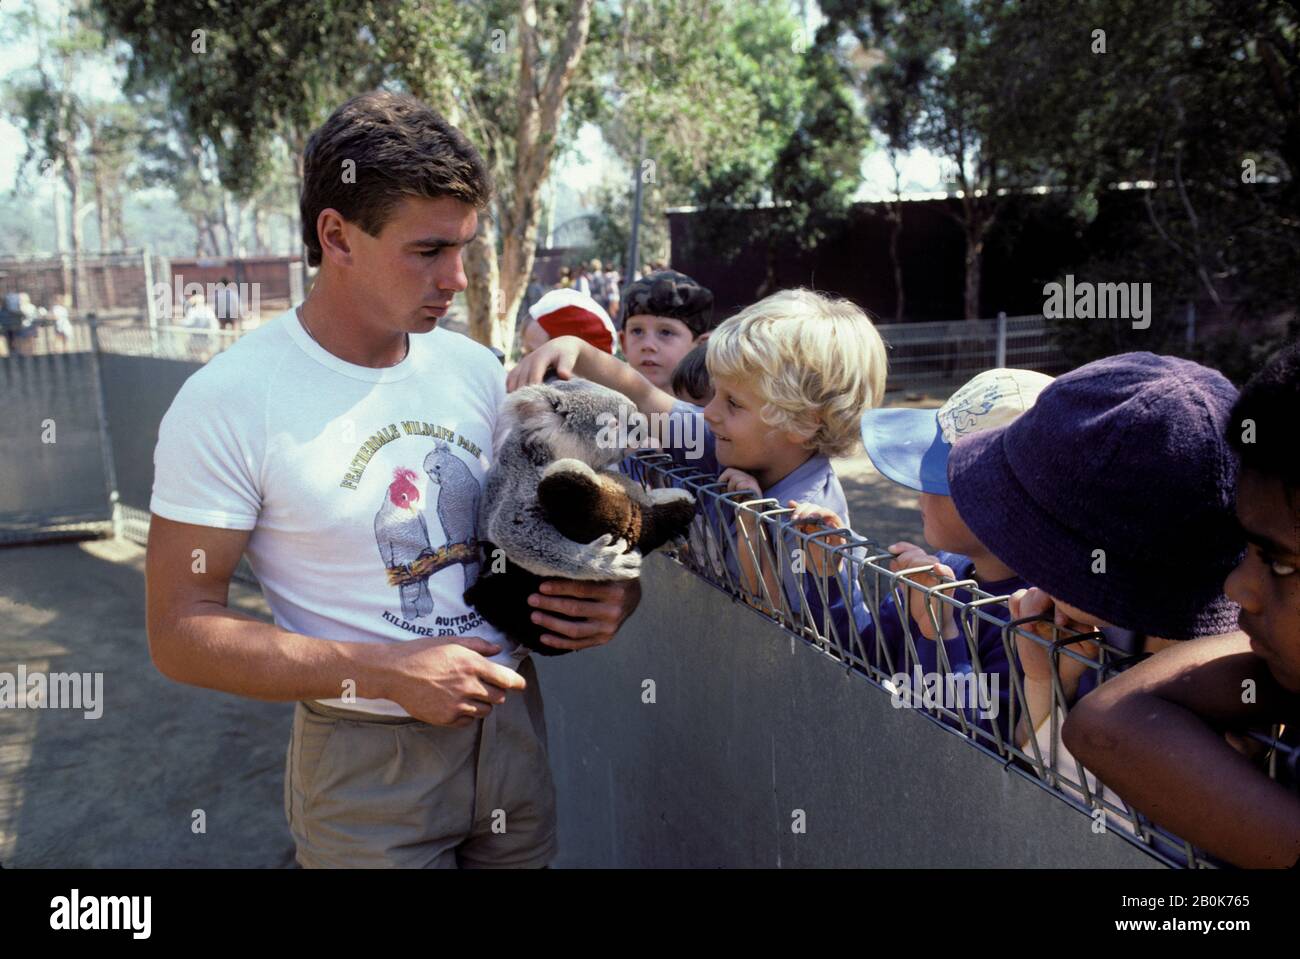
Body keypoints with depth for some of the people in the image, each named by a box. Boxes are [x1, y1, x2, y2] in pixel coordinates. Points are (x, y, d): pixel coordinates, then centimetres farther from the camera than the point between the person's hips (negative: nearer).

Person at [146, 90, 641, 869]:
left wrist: (605, 592, -8)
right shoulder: (229, 402, -15)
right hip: (367, 758, -5)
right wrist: (385, 671, -22)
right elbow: (182, 631, -14)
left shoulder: (476, 369, 0)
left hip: (511, 720, 5)